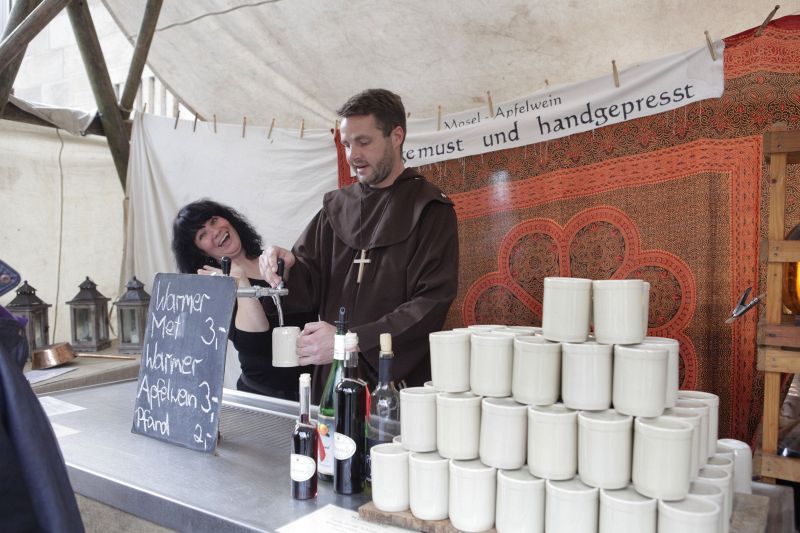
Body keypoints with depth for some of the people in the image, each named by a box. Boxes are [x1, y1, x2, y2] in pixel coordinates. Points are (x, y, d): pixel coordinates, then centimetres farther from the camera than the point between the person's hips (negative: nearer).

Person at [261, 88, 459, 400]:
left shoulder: (430, 210, -5)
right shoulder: (337, 207, 9)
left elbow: (431, 304, -15)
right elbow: (308, 289, 8)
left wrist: (350, 341, -22)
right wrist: (288, 267, -14)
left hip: (400, 385, -3)